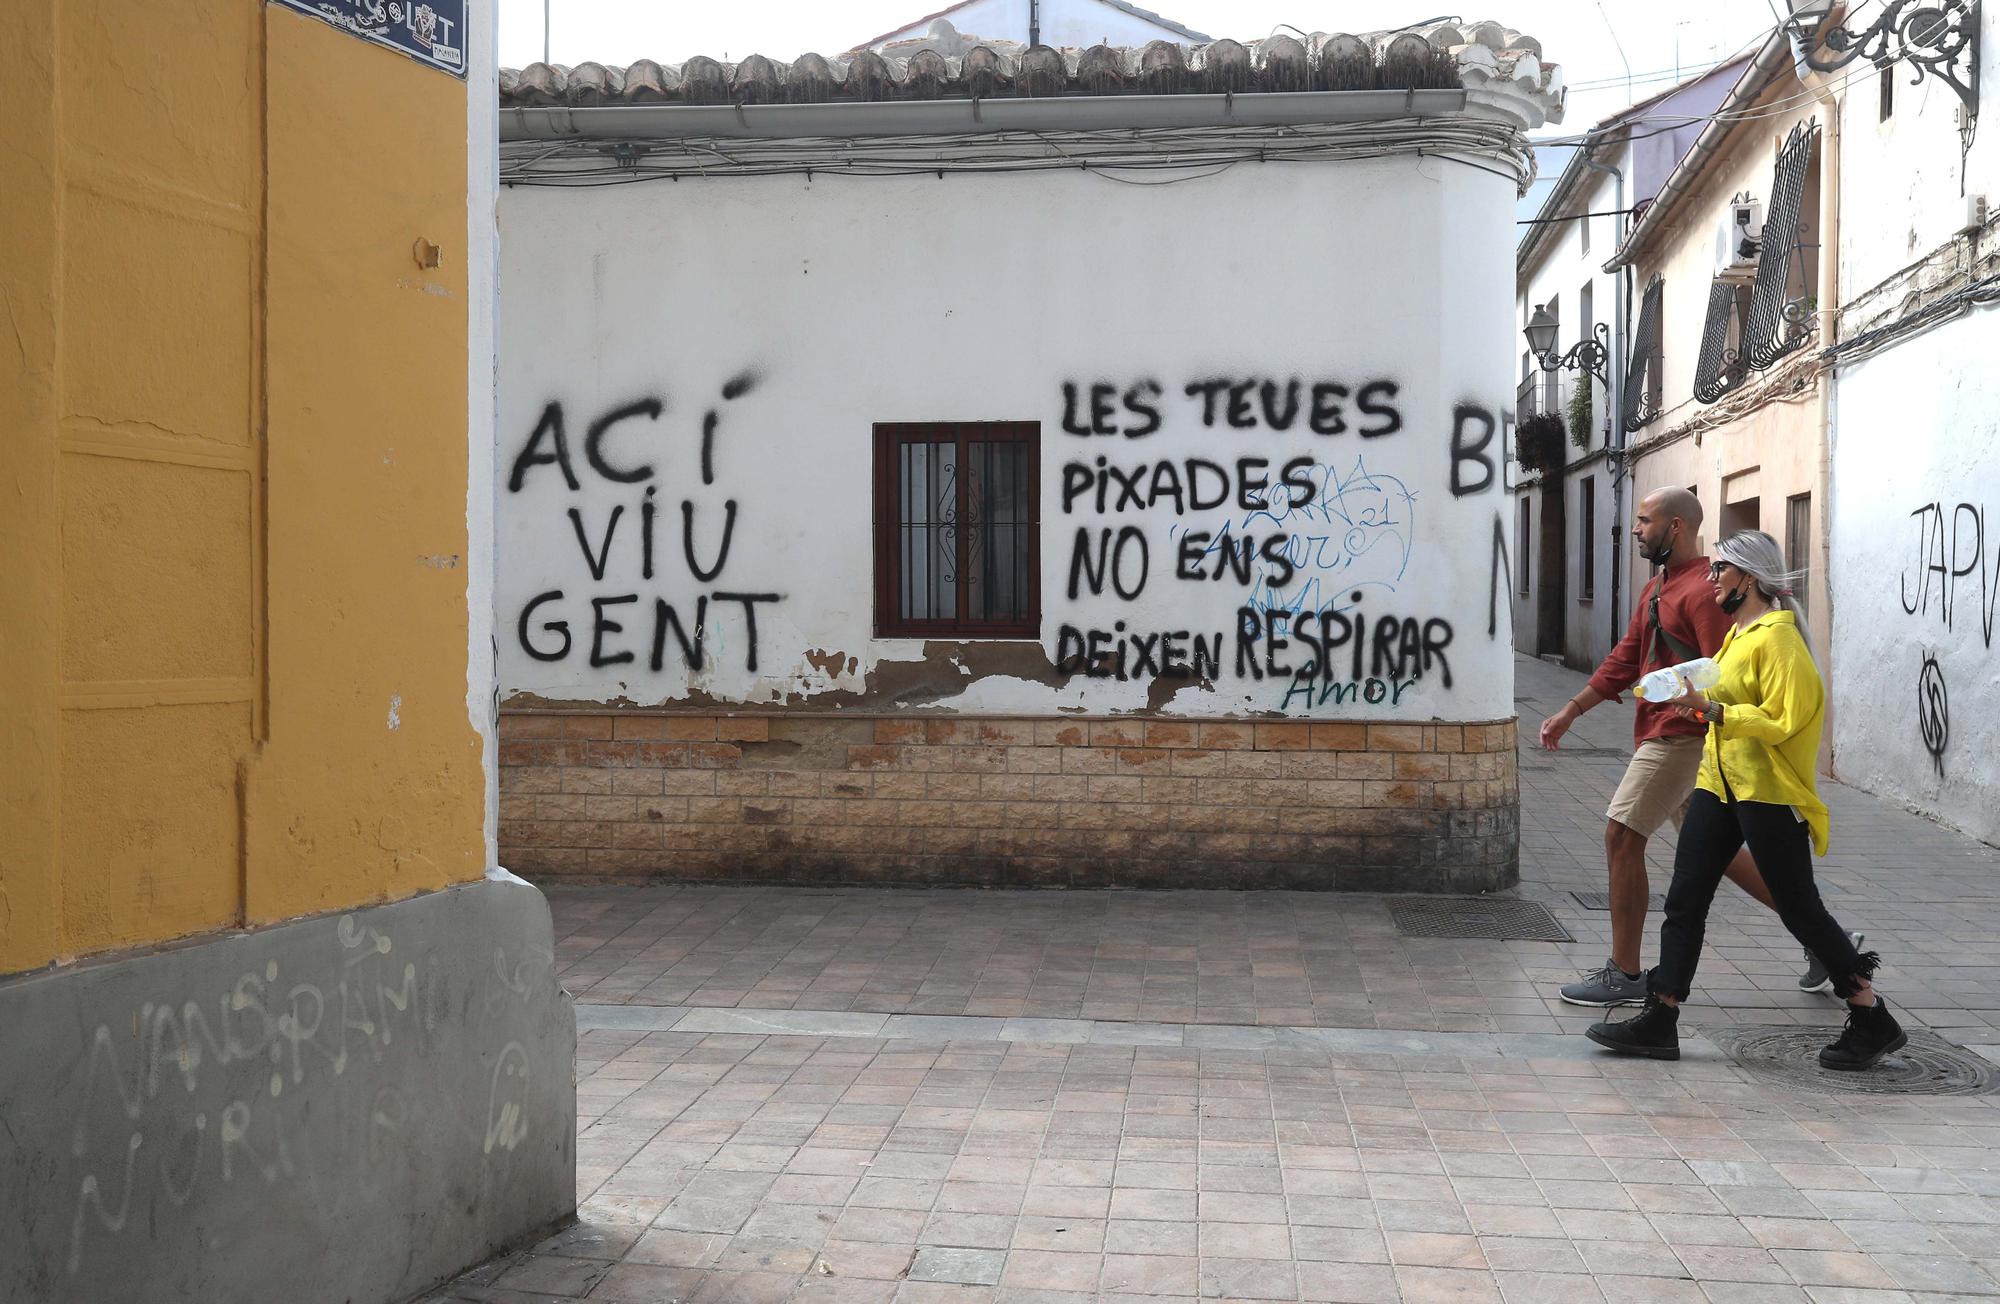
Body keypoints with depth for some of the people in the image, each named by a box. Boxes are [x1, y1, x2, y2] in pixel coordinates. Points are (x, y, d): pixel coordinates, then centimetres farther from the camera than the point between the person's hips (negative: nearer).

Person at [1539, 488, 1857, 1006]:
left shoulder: (1702, 590, -16)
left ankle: (1624, 975, -1)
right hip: (1661, 735, 10)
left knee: (1621, 836, -9)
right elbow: (1626, 658, 18)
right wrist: (1571, 711, 13)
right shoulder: (1657, 588, 16)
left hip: (1682, 735, -10)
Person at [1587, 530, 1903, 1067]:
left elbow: (1782, 721, -21)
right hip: (1721, 784, 9)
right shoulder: (1739, 632, 15)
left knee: (1800, 909, -1)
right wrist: (1702, 707, 14)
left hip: (1768, 791, -9)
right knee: (1684, 900, 4)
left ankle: (1874, 1022, 15)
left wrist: (1715, 710, -27)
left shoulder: (1777, 636, -14)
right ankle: (1659, 1023, 7)